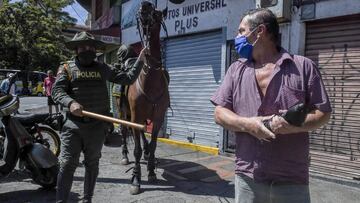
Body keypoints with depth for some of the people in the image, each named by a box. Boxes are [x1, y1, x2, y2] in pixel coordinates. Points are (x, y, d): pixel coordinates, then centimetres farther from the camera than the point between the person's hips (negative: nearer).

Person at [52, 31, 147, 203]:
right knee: (67, 164, -3)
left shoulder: (103, 68, 10)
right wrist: (70, 102, -27)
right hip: (73, 124, -2)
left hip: (97, 125, 2)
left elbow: (128, 78, 11)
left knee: (92, 163, 12)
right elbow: (56, 90, -7)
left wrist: (140, 59, 9)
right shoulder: (67, 68, 4)